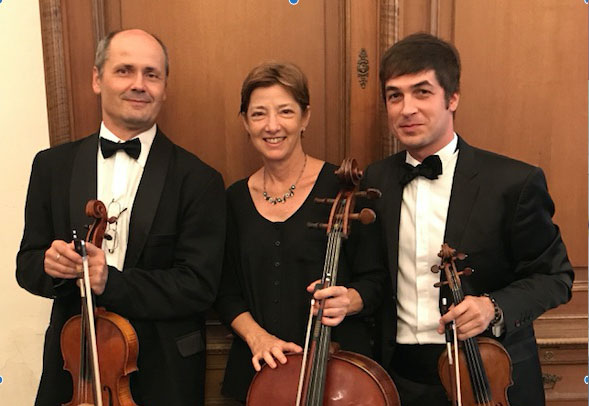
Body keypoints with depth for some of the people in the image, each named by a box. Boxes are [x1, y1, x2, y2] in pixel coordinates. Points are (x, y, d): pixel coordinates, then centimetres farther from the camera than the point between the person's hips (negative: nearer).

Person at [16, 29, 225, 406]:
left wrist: (110, 281, -26)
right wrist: (49, 264, -20)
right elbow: (27, 264, 3)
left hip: (162, 372, -2)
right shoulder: (52, 166, 0)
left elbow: (199, 286, -16)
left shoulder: (199, 180, -12)